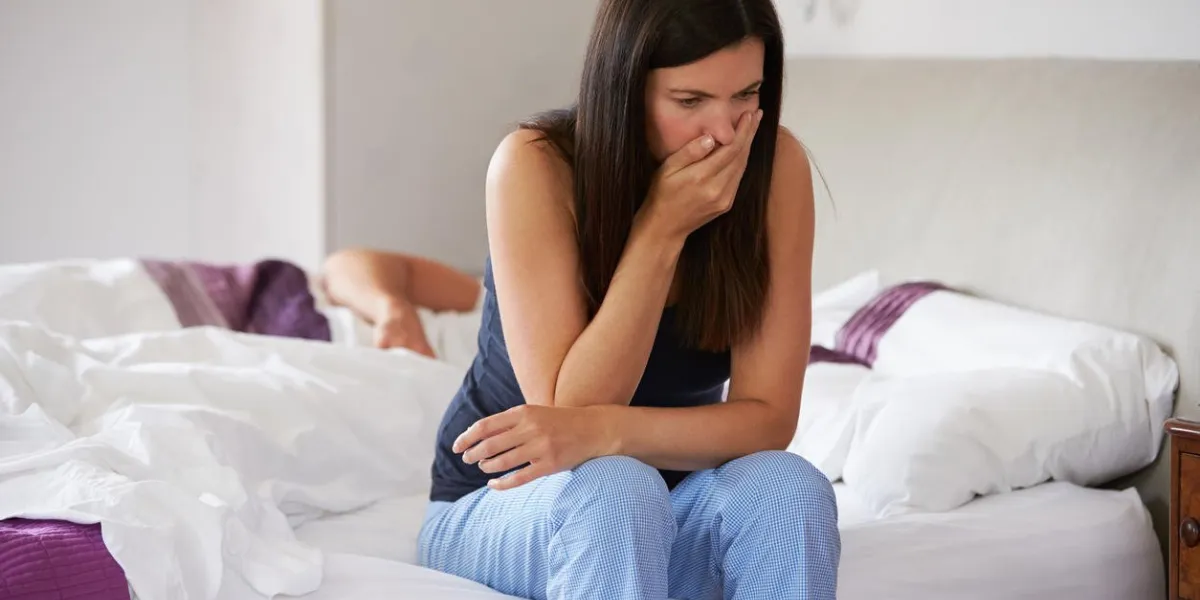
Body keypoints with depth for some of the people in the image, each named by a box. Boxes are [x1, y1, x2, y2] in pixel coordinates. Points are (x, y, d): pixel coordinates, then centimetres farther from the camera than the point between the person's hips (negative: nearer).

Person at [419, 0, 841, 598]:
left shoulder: (777, 166, -15)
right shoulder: (537, 165, -21)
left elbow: (768, 416, -17)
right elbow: (570, 408, -25)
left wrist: (601, 431, -34)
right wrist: (661, 229, -30)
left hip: (670, 506, 3)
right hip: (502, 501, -2)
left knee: (787, 488, -30)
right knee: (613, 491, -36)